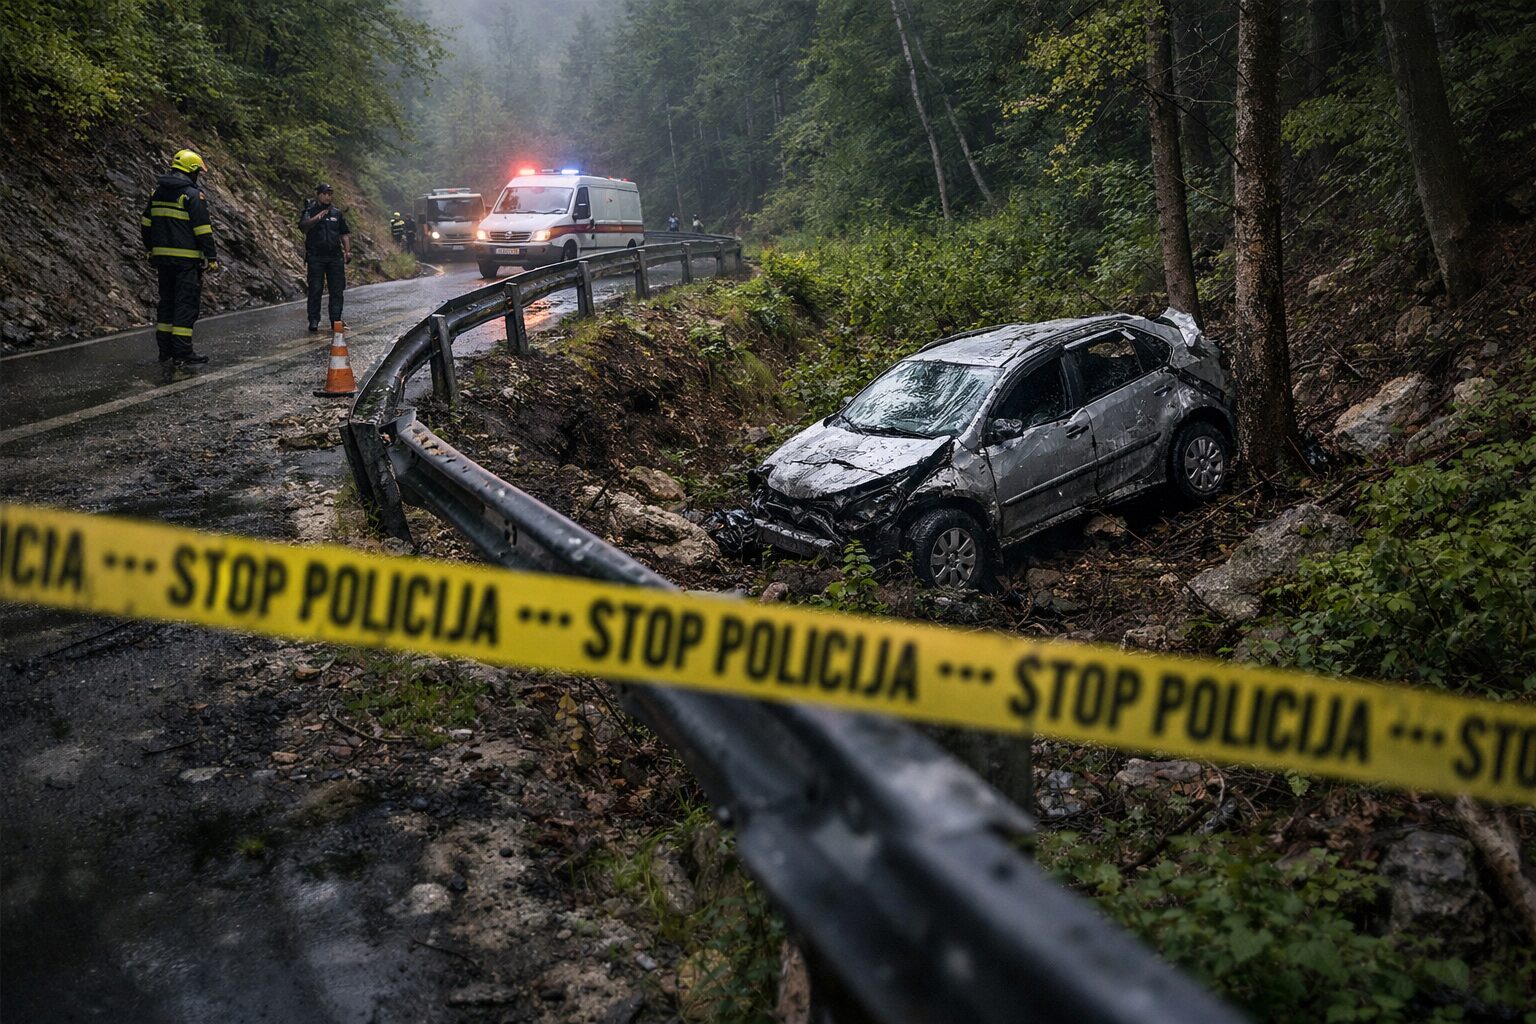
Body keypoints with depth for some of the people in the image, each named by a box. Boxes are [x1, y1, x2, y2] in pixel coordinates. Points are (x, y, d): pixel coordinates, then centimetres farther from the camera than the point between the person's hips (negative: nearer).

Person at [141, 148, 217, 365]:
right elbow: (203, 230, -14)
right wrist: (211, 257, -10)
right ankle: (182, 353, -6)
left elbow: (145, 224, 16)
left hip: (163, 258, 7)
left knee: (166, 301, 16)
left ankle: (165, 349, 19)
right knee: (187, 303, -4)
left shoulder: (157, 192, 12)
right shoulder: (193, 195, -11)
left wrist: (151, 250, 24)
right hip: (187, 259, -7)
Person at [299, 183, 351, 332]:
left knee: (337, 290, 2)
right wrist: (316, 218, -34)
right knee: (315, 290, -5)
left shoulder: (337, 213, 15)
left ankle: (336, 320, 8)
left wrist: (348, 251, 3)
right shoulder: (309, 212, 3)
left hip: (335, 257, 3)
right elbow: (303, 226, -17)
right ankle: (314, 321, -2)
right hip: (316, 258, -3)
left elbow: (345, 234, 16)